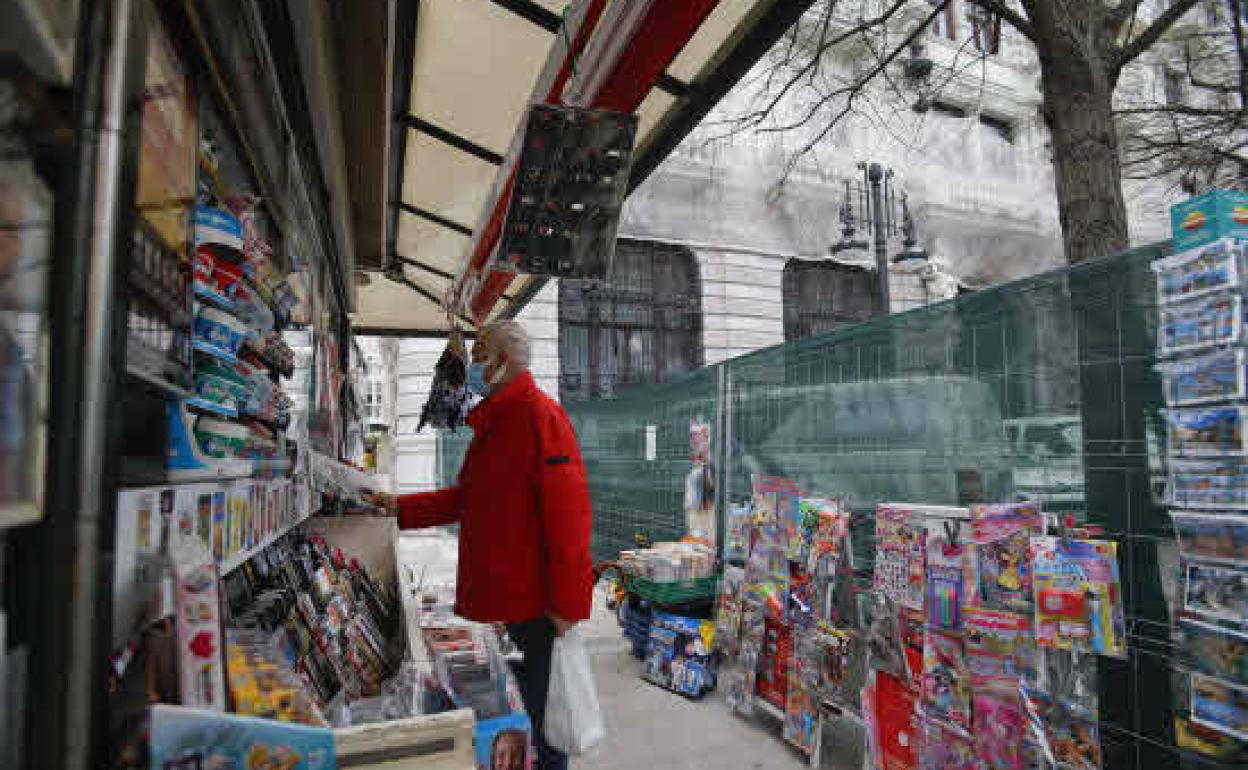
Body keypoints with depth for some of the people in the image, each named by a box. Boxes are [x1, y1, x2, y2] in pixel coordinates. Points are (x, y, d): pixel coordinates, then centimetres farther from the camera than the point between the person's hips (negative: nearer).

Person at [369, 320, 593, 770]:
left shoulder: (539, 415, -18)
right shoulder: (492, 422, 14)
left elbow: (568, 513, -23)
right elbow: (465, 498, 20)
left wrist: (566, 603, -22)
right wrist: (400, 509, 13)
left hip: (528, 604, -9)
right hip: (490, 598, 10)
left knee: (531, 717, 7)